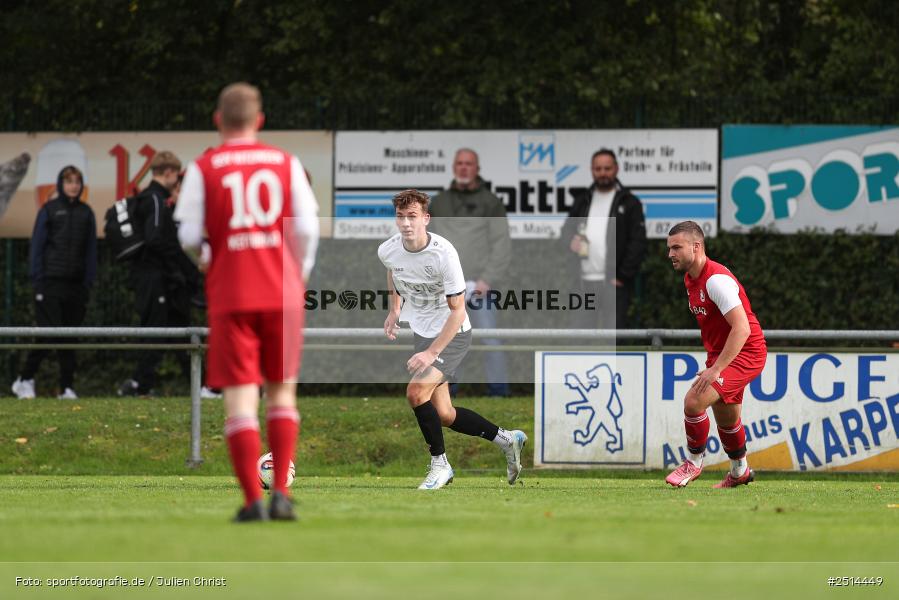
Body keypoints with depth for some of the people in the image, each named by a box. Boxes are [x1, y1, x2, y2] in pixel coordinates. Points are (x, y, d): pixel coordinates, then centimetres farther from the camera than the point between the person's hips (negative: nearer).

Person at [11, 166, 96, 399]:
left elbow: (91, 250, 13)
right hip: (51, 282, -4)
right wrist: (37, 281, -7)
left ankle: (67, 387, 5)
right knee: (50, 334, -10)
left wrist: (88, 283, 5)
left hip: (76, 284, 4)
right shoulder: (49, 210, 1)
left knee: (70, 336, 3)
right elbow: (37, 246, 0)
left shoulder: (86, 213, 11)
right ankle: (24, 379, 3)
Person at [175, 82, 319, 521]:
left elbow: (189, 235, -5)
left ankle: (253, 500, -8)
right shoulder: (286, 163, 4)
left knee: (240, 398, 0)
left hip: (230, 295, -2)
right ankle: (281, 493, 4)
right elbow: (307, 227, -1)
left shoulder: (203, 168, -1)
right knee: (281, 391, 14)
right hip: (282, 293, 2)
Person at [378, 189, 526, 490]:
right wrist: (395, 308, 11)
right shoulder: (388, 250, -10)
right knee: (443, 415, 6)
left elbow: (458, 310, -23)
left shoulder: (444, 253, -27)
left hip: (452, 334, -7)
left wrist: (432, 352, -28)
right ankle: (507, 439, 25)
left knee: (416, 392, -24)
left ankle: (440, 464, -7)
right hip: (422, 333, 7)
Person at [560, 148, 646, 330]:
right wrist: (571, 240, -3)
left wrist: (623, 276, -11)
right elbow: (566, 229, 22)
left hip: (614, 282, -5)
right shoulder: (582, 201, 16)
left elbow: (638, 243, -4)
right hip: (584, 281, 5)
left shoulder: (629, 203, 2)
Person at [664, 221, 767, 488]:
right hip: (720, 354, 10)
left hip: (744, 354, -10)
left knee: (694, 401, -22)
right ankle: (740, 472, 43)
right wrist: (713, 363, 20)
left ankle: (694, 462, -2)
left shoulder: (716, 279, -24)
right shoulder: (690, 279, 6)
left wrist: (715, 369, -31)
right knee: (726, 419, 22)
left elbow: (742, 328, -29)